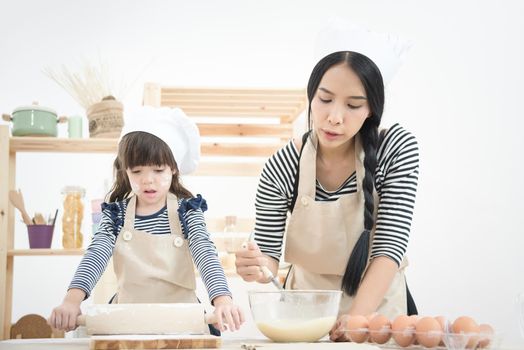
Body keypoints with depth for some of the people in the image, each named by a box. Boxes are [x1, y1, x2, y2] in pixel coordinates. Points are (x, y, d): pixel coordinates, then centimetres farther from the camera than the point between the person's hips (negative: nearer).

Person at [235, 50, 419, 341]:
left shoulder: (398, 148, -14)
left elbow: (390, 247, -18)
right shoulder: (280, 170, -14)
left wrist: (357, 316, -31)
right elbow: (268, 257, -8)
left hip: (377, 301, -1)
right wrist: (258, 267, -31)